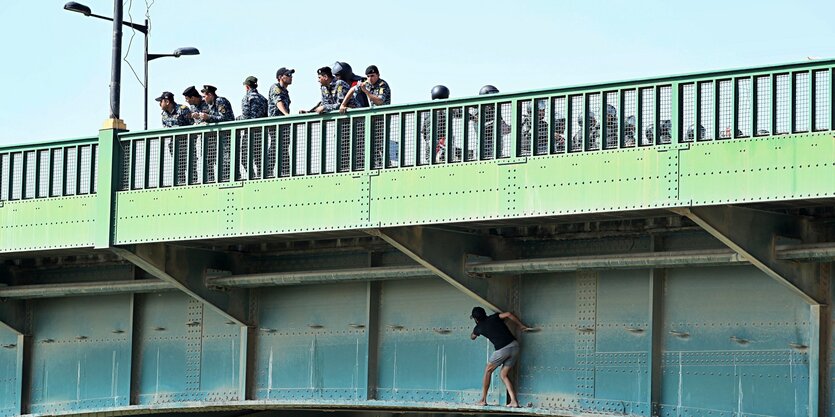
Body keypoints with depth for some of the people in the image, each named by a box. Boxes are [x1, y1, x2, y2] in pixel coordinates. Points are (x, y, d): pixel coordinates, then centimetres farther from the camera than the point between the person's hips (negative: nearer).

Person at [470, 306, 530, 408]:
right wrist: (522, 326, 10)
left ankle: (483, 400, 18)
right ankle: (514, 401, 3)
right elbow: (508, 314, 0)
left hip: (502, 349, -4)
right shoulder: (494, 318, 16)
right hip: (514, 345, 4)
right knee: (503, 374, 15)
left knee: (488, 371, 18)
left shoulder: (479, 327, 11)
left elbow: (472, 337, 33)